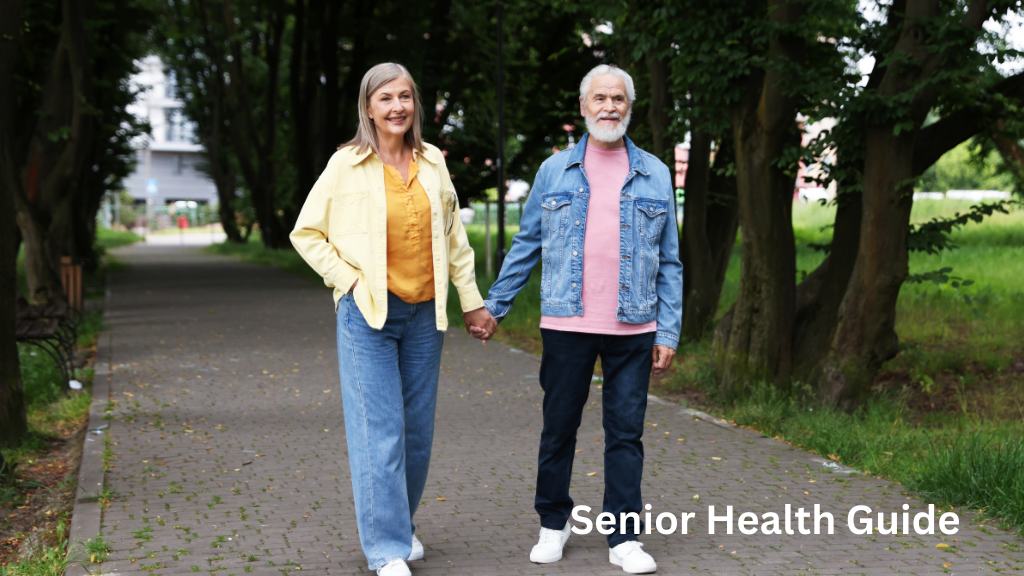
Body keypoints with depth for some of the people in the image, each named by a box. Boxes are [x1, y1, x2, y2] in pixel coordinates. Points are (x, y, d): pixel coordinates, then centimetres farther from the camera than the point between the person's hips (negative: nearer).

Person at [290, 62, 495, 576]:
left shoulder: (433, 163, 7)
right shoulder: (346, 165, -4)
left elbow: (454, 237, 16)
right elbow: (306, 233, 2)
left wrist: (471, 299, 16)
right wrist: (349, 279, -7)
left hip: (424, 314, 4)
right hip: (369, 313, -4)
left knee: (418, 430, 10)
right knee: (379, 432, -6)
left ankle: (402, 525, 29)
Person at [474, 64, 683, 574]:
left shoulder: (655, 176, 7)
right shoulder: (554, 171, 7)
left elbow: (669, 261, 8)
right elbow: (525, 246, 11)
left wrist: (668, 332, 2)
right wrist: (493, 306, 7)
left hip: (633, 328, 0)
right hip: (566, 323, 0)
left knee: (626, 432, 3)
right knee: (558, 427, 9)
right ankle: (553, 525, 24)